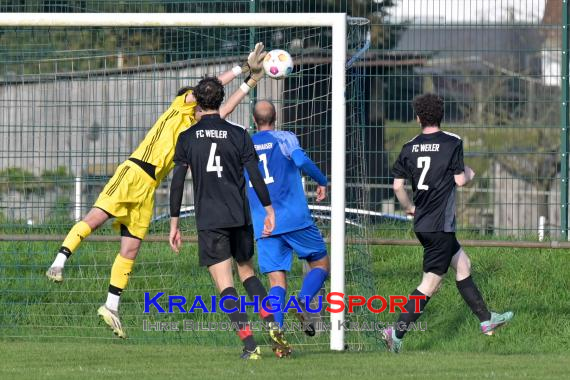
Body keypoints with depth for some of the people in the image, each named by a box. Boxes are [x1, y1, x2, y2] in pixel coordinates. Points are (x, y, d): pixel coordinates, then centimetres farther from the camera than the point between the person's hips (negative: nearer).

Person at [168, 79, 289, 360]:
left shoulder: (187, 138, 1)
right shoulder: (238, 134, 2)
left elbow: (177, 182, 0)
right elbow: (255, 175, 0)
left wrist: (174, 223, 5)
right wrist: (269, 210, 10)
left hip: (209, 221, -2)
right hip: (239, 217, 2)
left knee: (225, 285, -3)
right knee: (246, 270, 22)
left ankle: (249, 345, -12)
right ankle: (272, 325, 4)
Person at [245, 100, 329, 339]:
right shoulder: (284, 139, 1)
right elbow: (301, 161, -17)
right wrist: (322, 181, -2)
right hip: (295, 219, -3)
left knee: (277, 281, 1)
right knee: (321, 263, 12)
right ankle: (304, 300, -16)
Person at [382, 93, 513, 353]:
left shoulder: (410, 147, 3)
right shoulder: (452, 143, -10)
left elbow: (397, 185, 1)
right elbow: (459, 181, -10)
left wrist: (409, 207, 18)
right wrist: (469, 174, 13)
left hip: (422, 223, 7)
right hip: (440, 224, -7)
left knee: (463, 264, 21)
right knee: (431, 283, -5)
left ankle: (486, 320, 29)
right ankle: (397, 333, -13)